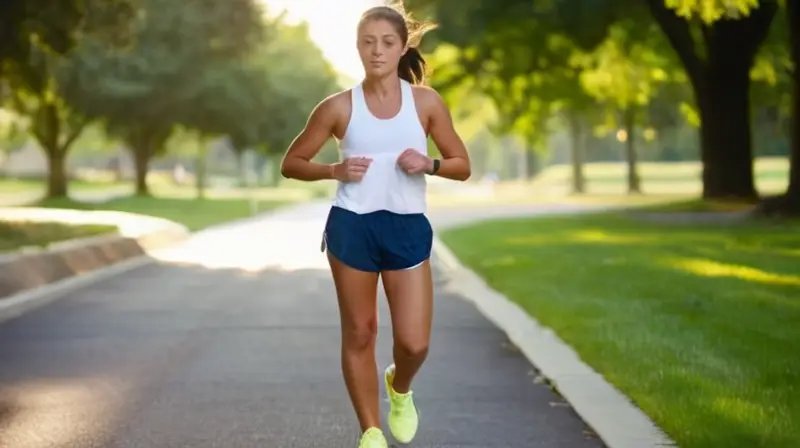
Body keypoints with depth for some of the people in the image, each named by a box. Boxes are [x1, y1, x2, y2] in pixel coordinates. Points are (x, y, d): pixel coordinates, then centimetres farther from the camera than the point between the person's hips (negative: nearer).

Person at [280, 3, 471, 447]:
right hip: (352, 227, 0)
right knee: (359, 334, 6)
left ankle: (399, 389, 31)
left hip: (408, 228, 1)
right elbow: (291, 163, 5)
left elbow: (462, 166, 8)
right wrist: (335, 170, -12)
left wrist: (429, 164, -13)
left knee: (414, 343, -5)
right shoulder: (340, 106, -1)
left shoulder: (426, 102, 2)